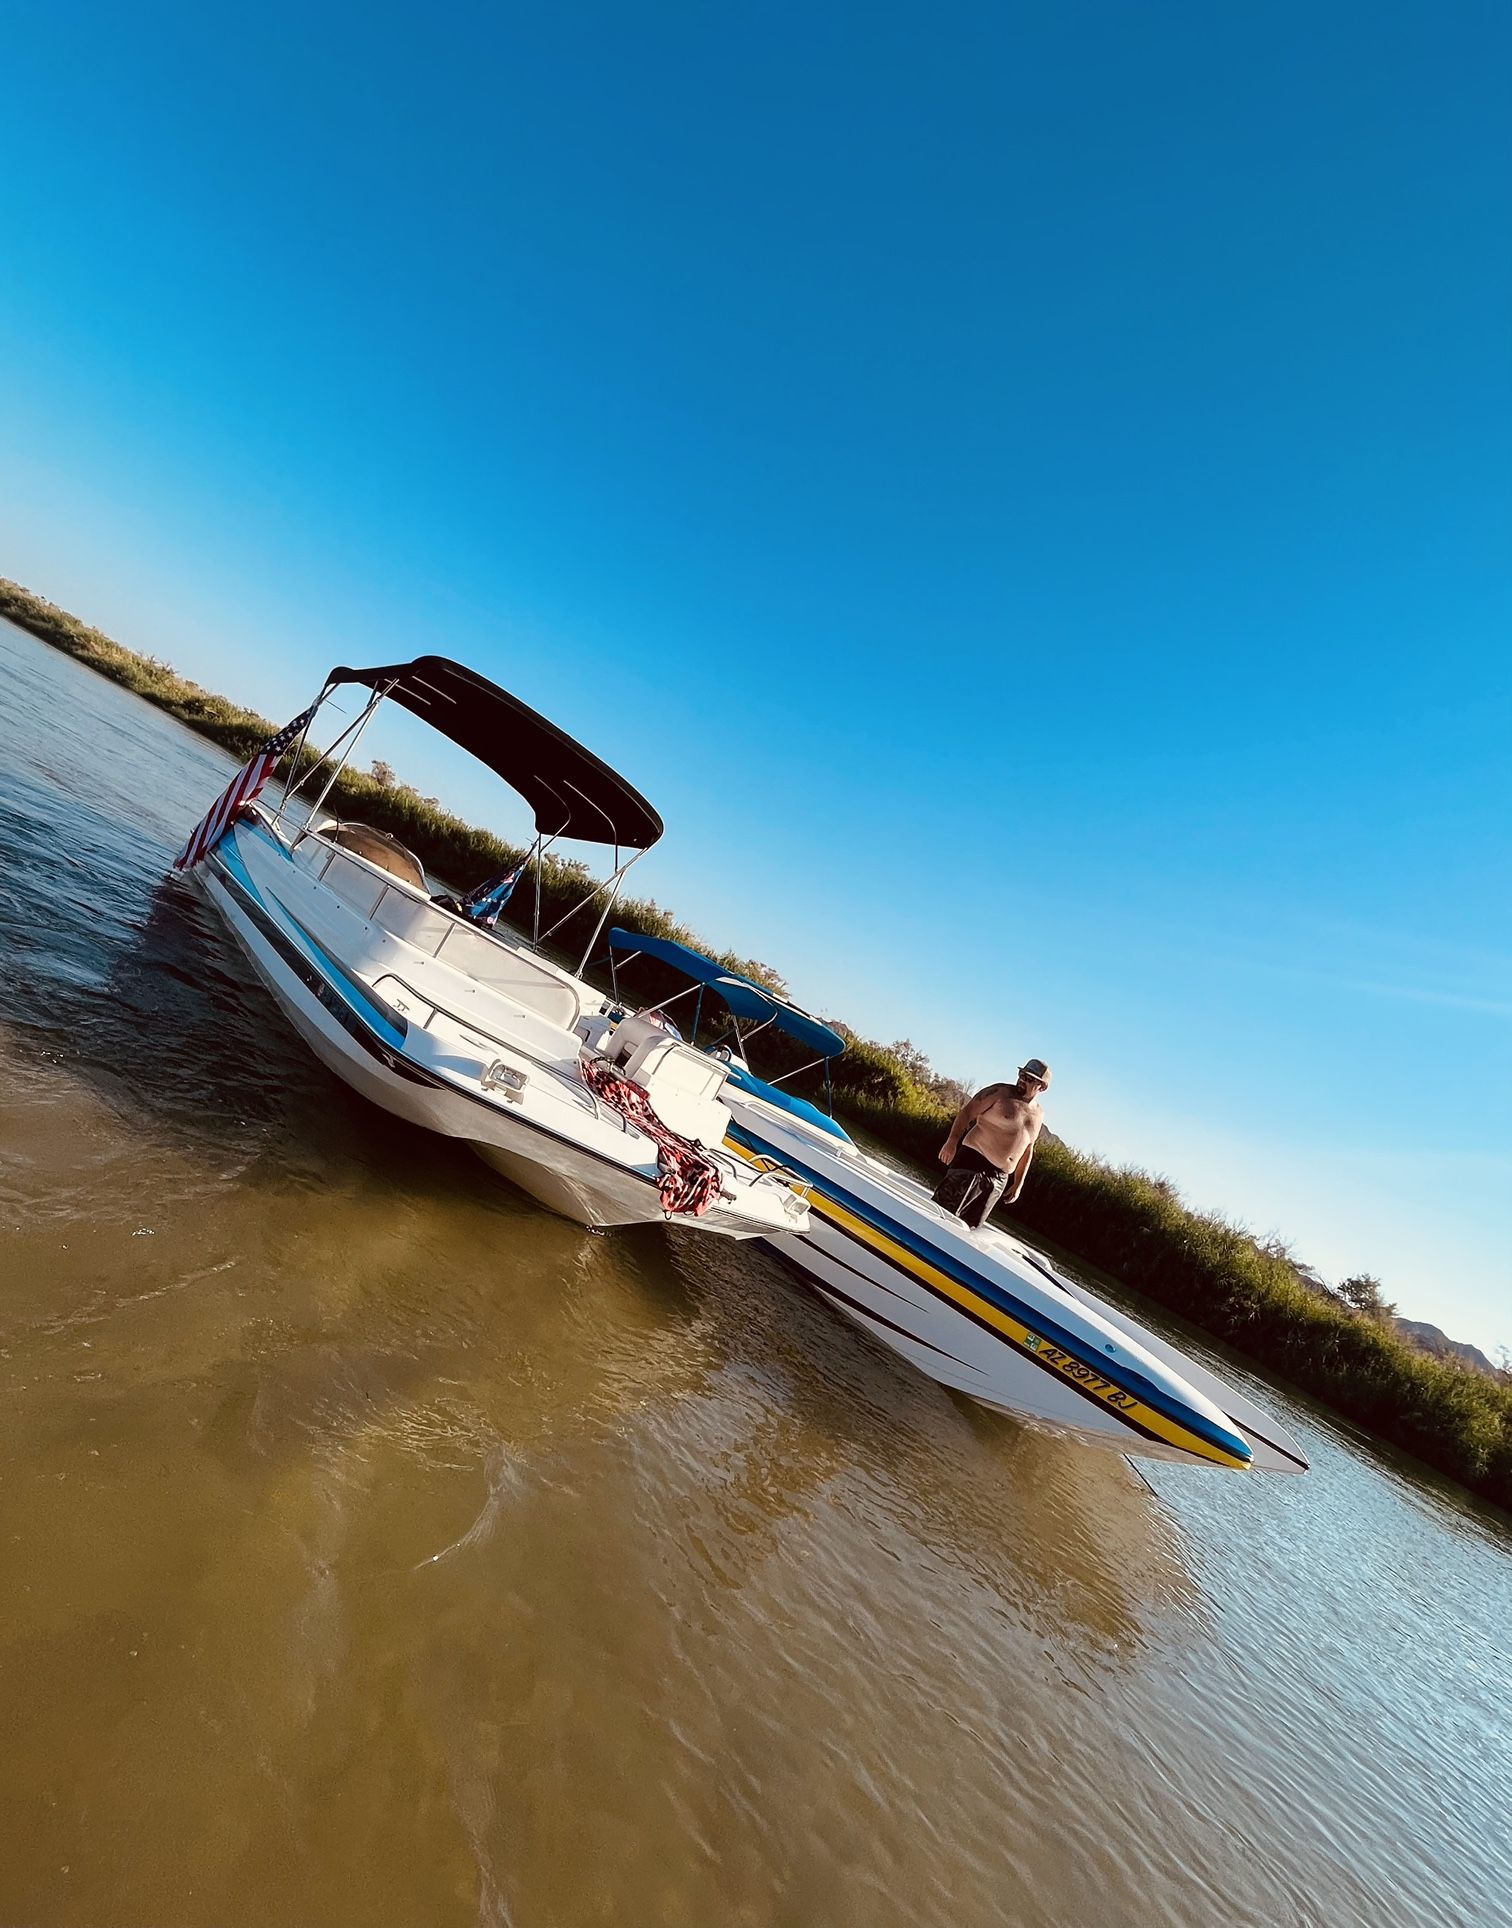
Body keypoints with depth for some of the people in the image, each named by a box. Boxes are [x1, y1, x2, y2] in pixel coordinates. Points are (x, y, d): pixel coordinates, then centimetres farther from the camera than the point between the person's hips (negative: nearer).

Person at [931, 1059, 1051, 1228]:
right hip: (973, 1162, -6)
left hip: (999, 1178, 6)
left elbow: (1027, 1149, 22)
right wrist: (952, 1141, -19)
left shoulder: (1038, 1115, 14)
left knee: (972, 1224, 5)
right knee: (944, 1213, -12)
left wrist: (1018, 1183, 19)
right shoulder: (1001, 1092, -4)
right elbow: (967, 1112, -7)